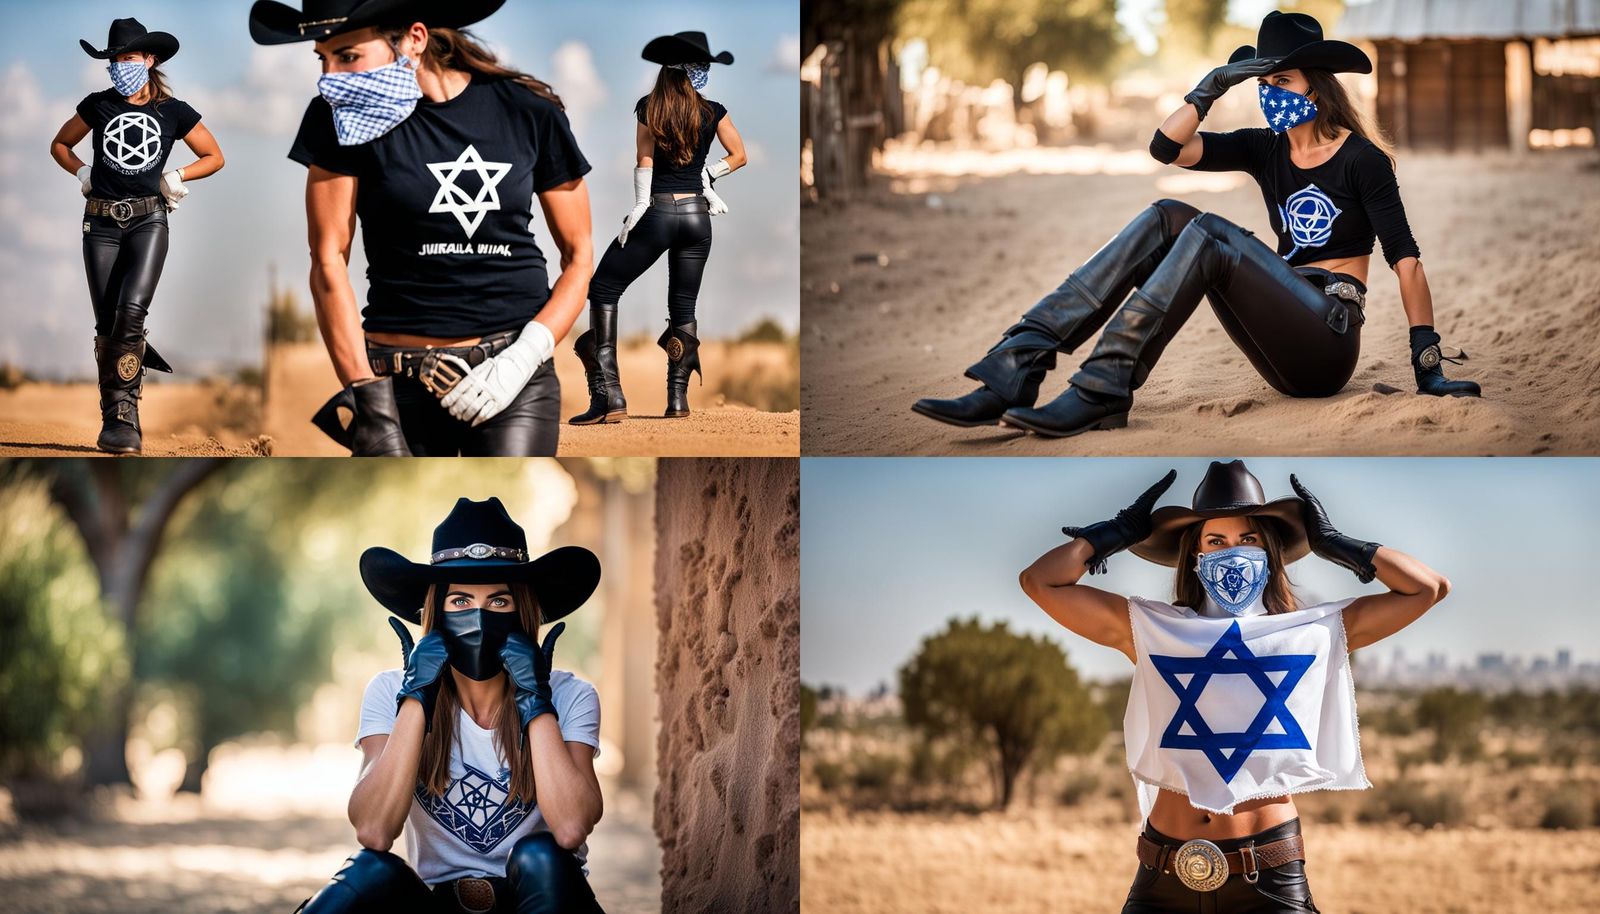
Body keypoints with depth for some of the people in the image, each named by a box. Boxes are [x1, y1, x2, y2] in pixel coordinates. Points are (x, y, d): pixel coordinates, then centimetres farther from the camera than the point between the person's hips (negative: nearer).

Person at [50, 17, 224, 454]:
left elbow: (214, 157, 15)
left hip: (149, 220, -2)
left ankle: (121, 415, -18)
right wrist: (82, 173, 6)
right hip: (101, 223, 2)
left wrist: (176, 177, 3)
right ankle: (117, 417, 6)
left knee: (132, 309, -22)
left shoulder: (173, 112, 4)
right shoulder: (98, 105, 7)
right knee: (106, 323, -1)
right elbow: (59, 144, 22)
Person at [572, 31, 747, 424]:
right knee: (683, 307, 13)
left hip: (657, 212, -3)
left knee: (603, 291, 4)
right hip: (696, 214, 3)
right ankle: (678, 398, 8)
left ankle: (609, 396, -9)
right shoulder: (713, 112, 1)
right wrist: (705, 177, 11)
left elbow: (645, 161, -8)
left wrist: (639, 207, -4)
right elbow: (739, 156, 11)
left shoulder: (648, 107, -4)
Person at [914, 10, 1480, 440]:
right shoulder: (1265, 150, 13)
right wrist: (1214, 86, -8)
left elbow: (1405, 258, -11)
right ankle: (1017, 368, -27)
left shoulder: (1361, 158, -5)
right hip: (1285, 345, 6)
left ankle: (1103, 391, -38)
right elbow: (1167, 147, 3)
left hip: (1329, 344, -6)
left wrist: (1428, 362, -17)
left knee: (1209, 234, -26)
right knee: (1166, 220, -10)